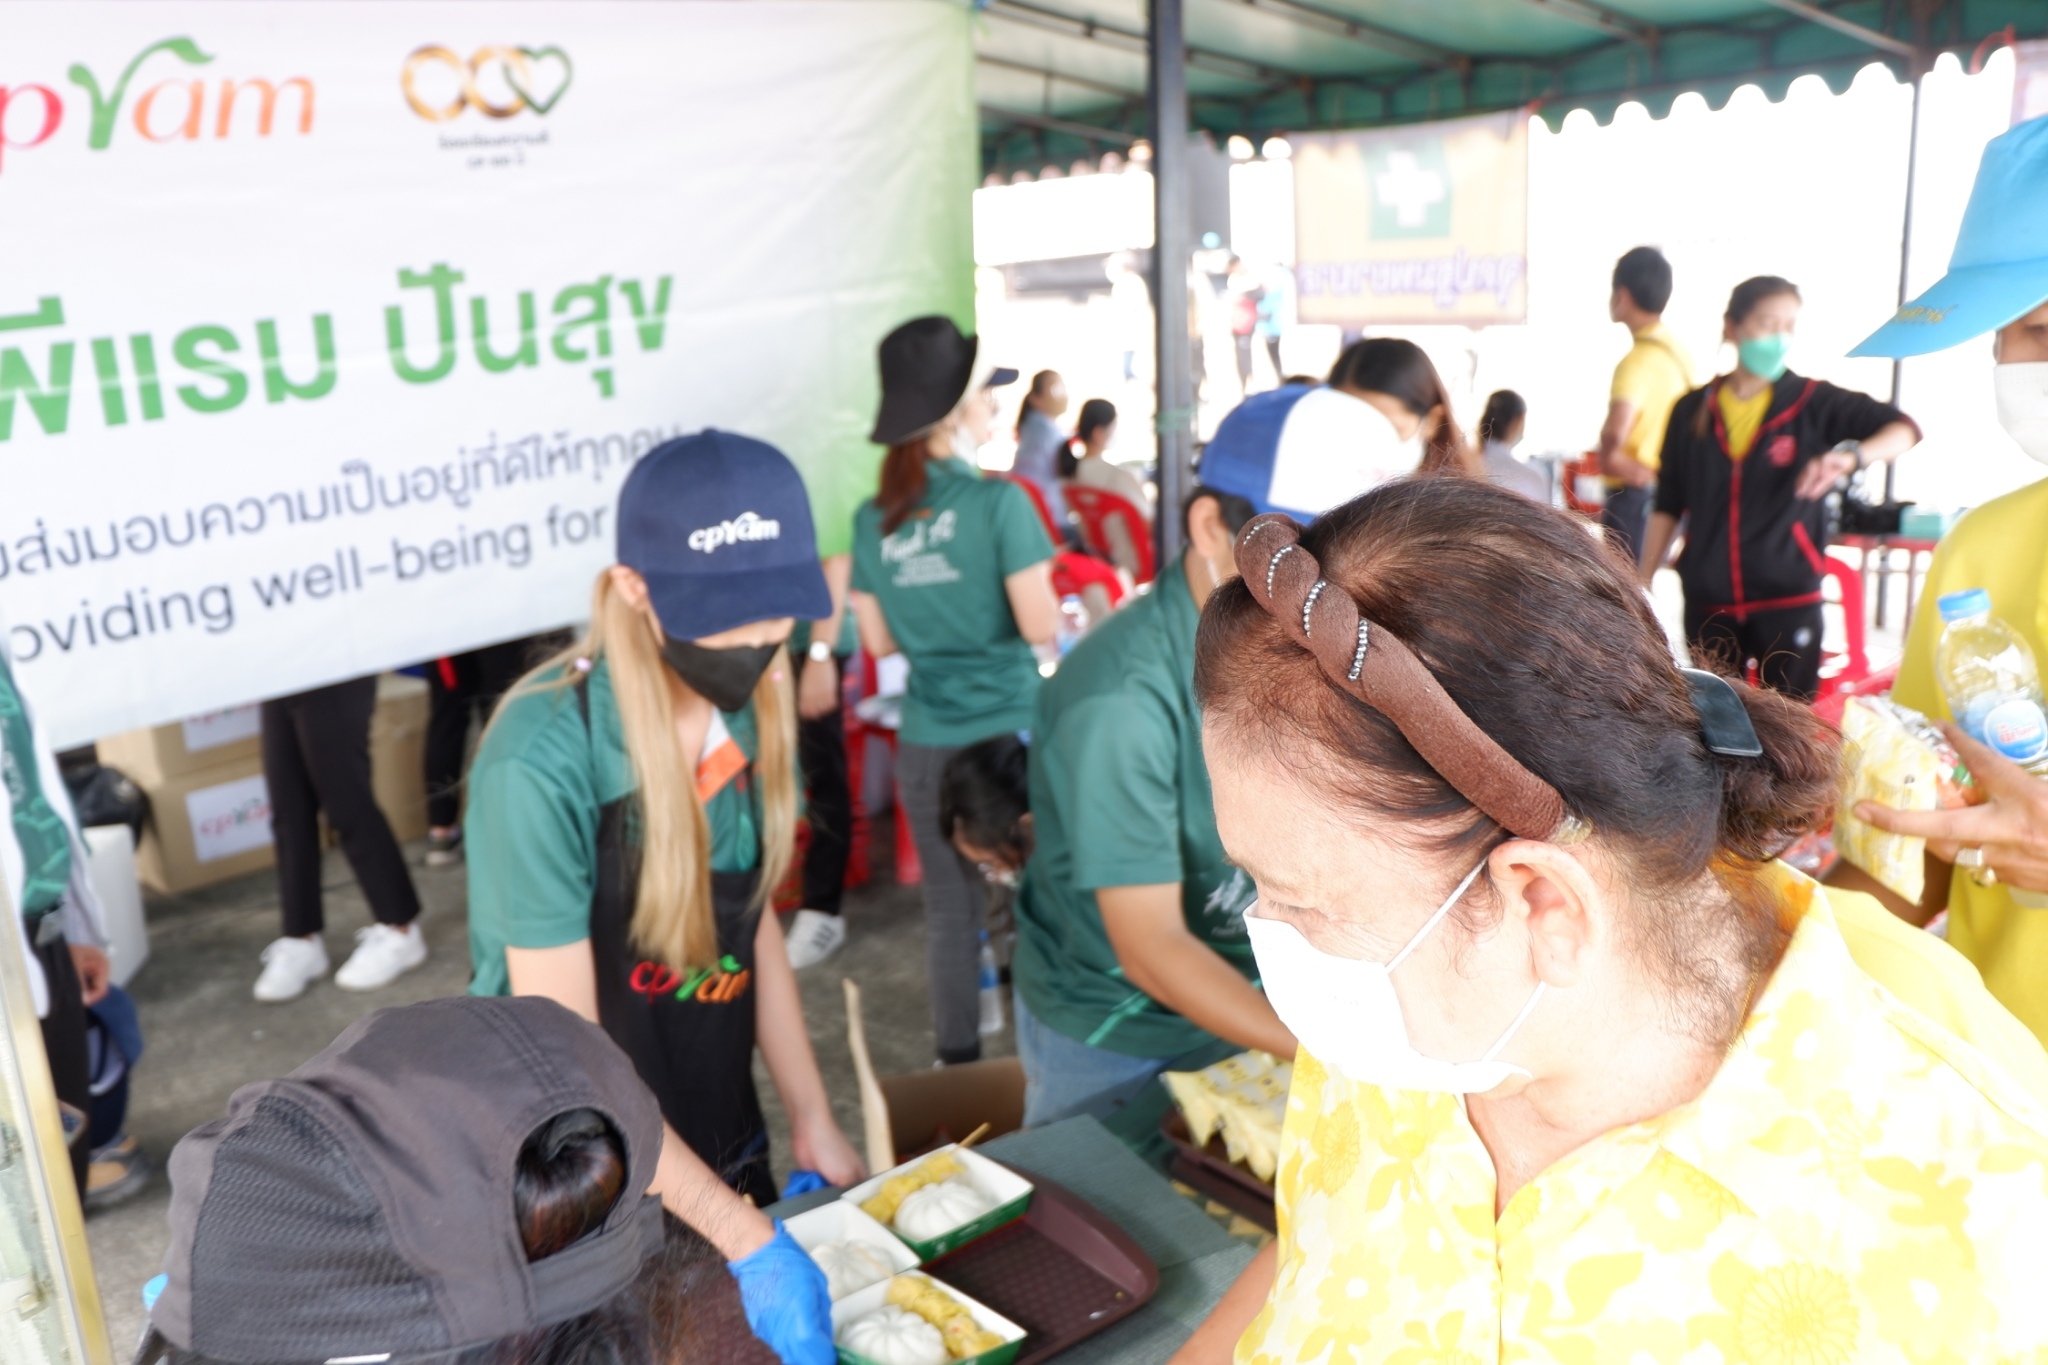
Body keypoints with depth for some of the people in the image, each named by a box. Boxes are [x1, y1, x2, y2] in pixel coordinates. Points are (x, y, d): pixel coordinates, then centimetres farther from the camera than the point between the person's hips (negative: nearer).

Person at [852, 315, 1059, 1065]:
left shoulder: (873, 518, 1)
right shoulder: (999, 502, -13)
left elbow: (880, 641, 7)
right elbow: (1041, 627, -13)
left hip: (926, 745, 4)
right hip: (1010, 736, -4)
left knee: (948, 911, 14)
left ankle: (958, 1061, 25)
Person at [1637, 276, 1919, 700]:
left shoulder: (1814, 403, 0)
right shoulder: (1693, 411, 6)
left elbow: (1903, 429, -10)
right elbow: (1667, 506, 11)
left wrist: (1851, 454, -30)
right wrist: (1642, 582, 8)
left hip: (1788, 602, -2)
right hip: (1707, 604, 2)